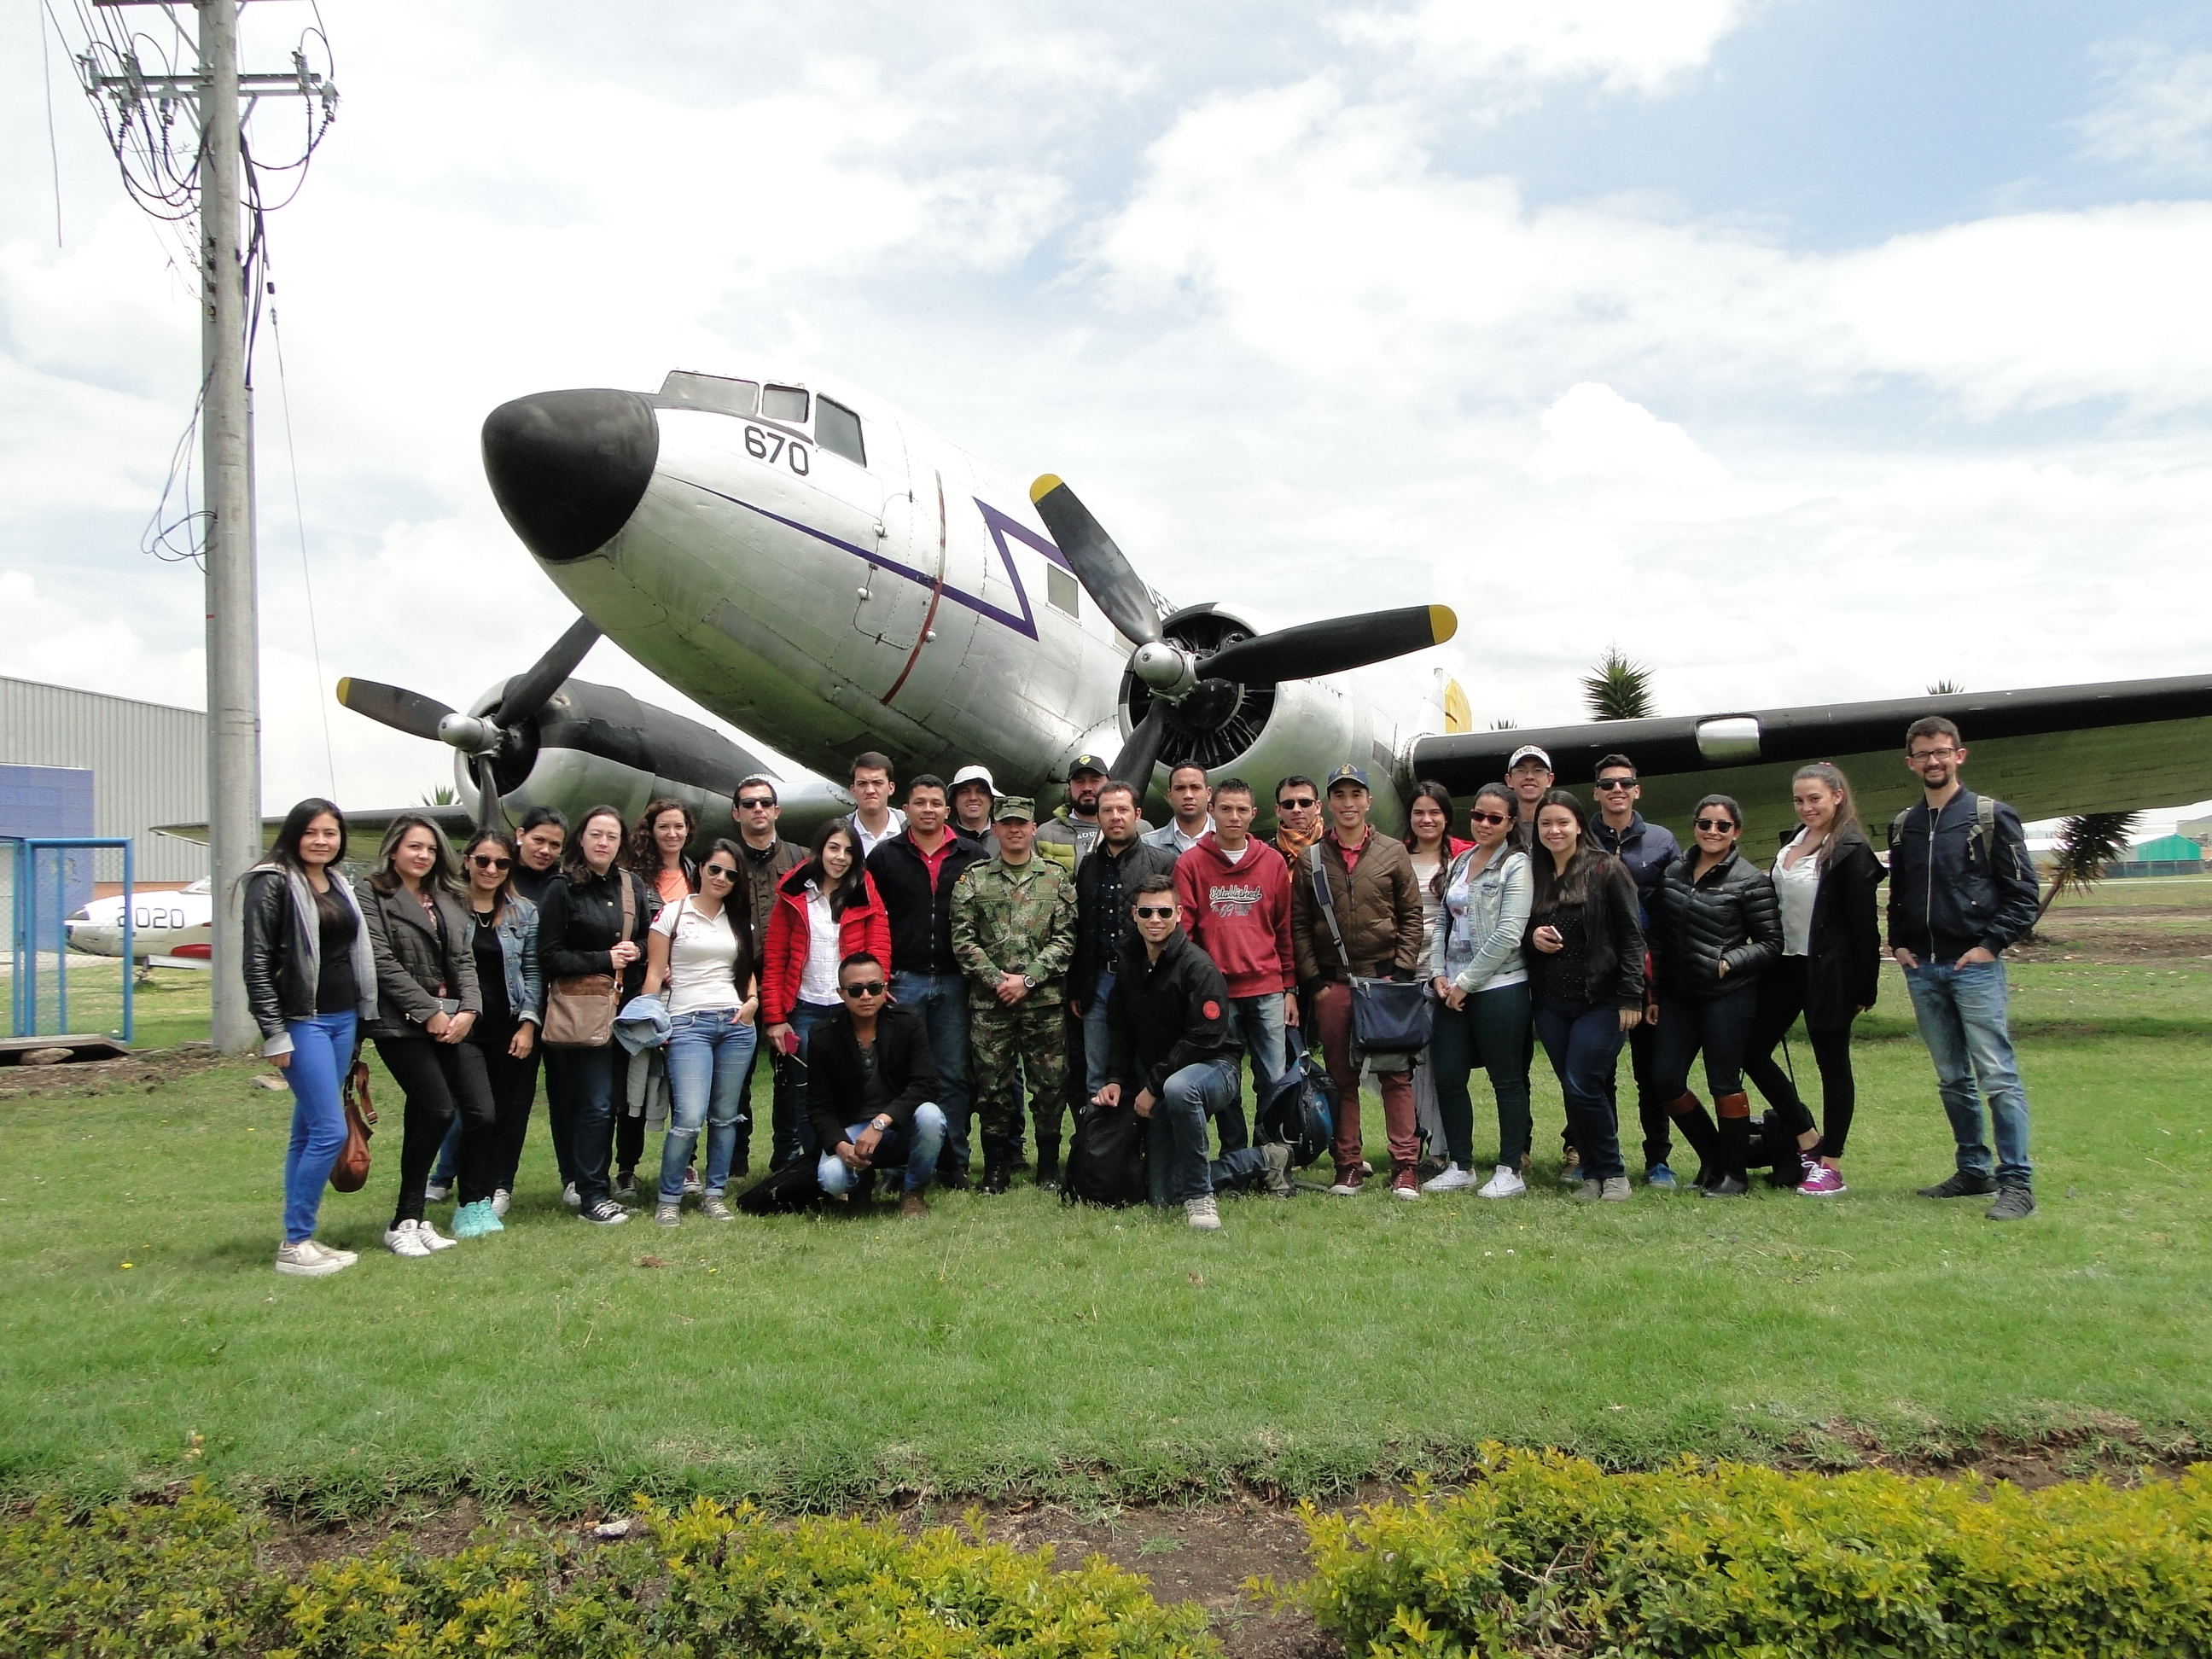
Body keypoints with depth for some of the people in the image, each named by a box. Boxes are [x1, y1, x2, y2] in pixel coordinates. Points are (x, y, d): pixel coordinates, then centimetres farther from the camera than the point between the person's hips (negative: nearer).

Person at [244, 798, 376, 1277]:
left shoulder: (339, 887, 14)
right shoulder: (273, 883, -8)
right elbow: (257, 963, -11)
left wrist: (359, 1018, 15)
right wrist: (275, 1035, -14)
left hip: (342, 1019, 7)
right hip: (302, 1021, -7)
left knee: (308, 1132, 12)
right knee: (330, 1131, -11)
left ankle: (300, 1238, 17)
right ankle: (294, 1245, -1)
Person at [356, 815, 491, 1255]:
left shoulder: (446, 900, 20)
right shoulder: (370, 893, 1)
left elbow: (463, 960, 14)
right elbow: (382, 962, -9)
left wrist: (468, 1009, -3)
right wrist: (429, 1012, -12)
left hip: (453, 1020, 6)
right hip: (403, 1023, -6)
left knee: (481, 1113, -4)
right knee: (439, 1110, -17)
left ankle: (474, 1208, 11)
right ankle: (405, 1222, -5)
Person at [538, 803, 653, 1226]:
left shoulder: (633, 886, 11)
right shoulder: (563, 890, -2)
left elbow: (649, 940, 20)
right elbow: (549, 954, -6)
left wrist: (636, 951, -2)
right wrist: (604, 959, -12)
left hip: (624, 1007, 5)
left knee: (606, 1100, 7)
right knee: (597, 1103, -7)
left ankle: (580, 1181, 18)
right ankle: (590, 1195, 0)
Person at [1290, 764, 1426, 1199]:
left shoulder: (1393, 853, 6)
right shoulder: (1310, 859, 6)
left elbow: (1412, 916, 5)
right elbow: (1298, 925, 6)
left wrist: (1401, 971, -4)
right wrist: (1313, 979, -2)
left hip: (1385, 979, -1)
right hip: (1331, 983, 1)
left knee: (1395, 1074, 0)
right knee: (1341, 1076, 5)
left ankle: (1405, 1166, 5)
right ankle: (1348, 1165, 13)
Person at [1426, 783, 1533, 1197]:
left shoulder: (1516, 865, -6)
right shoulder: (1458, 863, 14)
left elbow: (1508, 934, -14)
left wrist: (1466, 982, -12)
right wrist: (1438, 973, 1)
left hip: (1499, 986, -6)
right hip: (1453, 988, 6)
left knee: (1507, 1080, 1)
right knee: (1447, 1077, 6)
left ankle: (1511, 1171, 10)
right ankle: (1460, 1165, 18)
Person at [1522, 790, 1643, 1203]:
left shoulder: (1606, 869, -4)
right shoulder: (1533, 875, 11)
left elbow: (1631, 936, -6)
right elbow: (1520, 932, 19)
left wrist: (1630, 997, -12)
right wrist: (1532, 936, -5)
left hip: (1600, 1000, -5)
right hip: (1550, 1002, 5)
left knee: (1582, 1087, -11)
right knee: (1573, 1090, 6)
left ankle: (1613, 1174, 6)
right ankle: (1591, 1175, 17)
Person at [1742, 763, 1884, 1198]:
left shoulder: (1850, 851, -13)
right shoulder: (1791, 843, 11)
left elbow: (1864, 925, -14)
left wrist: (1864, 988, -15)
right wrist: (1766, 960, 12)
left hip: (1827, 972, -8)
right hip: (1785, 966, 8)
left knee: (1832, 1065, 4)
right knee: (1752, 1052, 7)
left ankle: (1831, 1166, 14)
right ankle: (1808, 1138, 21)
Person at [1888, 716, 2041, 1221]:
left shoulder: (1991, 816, -1)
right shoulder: (1902, 825, 13)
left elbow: (2022, 892, -4)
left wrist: (1991, 945, -11)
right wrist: (1898, 944, 8)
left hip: (1975, 966, -5)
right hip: (1922, 970, 5)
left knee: (1997, 1075, -7)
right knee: (1952, 1079, 11)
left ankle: (2017, 1183, -4)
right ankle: (1974, 1170, 21)